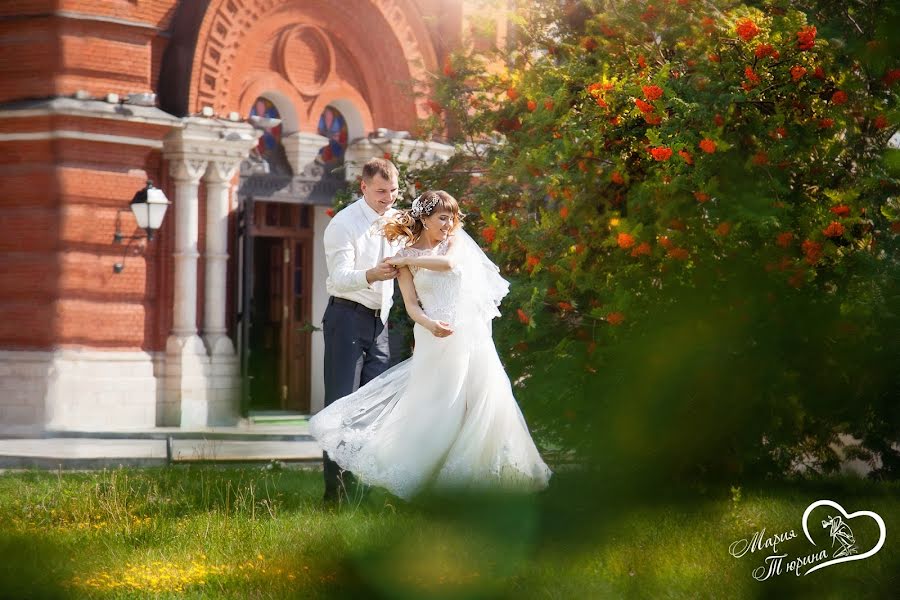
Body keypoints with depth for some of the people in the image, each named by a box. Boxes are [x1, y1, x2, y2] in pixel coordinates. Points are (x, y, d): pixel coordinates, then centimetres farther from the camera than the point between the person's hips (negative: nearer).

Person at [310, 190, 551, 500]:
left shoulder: (457, 241, 9)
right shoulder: (406, 257, 4)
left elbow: (448, 263, -13)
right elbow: (411, 305, -4)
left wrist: (406, 261, -6)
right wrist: (430, 324, -24)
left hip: (471, 335, 3)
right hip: (437, 339, -3)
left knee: (480, 405, 1)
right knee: (436, 410, -5)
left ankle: (474, 473, 11)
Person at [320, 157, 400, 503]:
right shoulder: (343, 225, -11)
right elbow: (340, 277, -22)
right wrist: (371, 275, -40)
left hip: (381, 319, 6)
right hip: (348, 316, -6)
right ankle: (334, 486, -8)